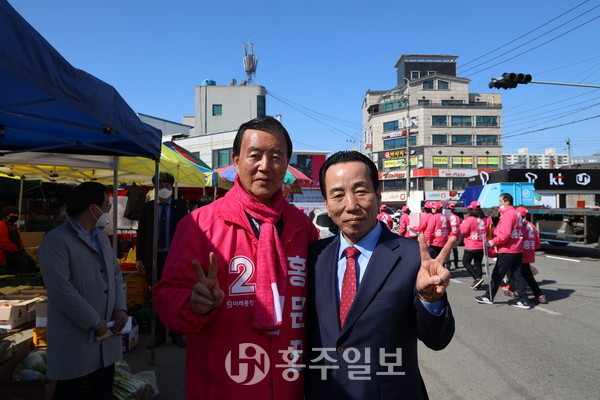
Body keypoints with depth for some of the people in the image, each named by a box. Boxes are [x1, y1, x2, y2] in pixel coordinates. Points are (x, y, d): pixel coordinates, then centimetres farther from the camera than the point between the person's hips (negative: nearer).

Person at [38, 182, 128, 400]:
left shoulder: (102, 237, 13)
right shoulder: (56, 240, -13)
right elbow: (60, 289, -21)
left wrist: (121, 308, -2)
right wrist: (95, 322, -18)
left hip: (107, 336, 7)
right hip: (75, 341, -7)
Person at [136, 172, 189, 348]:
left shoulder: (180, 206, 3)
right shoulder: (148, 207, 7)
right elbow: (141, 233, 7)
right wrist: (139, 258, 2)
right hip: (153, 258, 2)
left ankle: (176, 333, 18)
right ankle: (158, 334, 21)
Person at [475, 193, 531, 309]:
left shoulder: (508, 214, -14)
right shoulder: (516, 213, 15)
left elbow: (505, 234, -21)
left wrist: (493, 242, -10)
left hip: (507, 250, -9)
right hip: (517, 250, 9)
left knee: (497, 274, 2)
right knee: (517, 274, 10)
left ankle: (489, 297, 12)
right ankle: (523, 300, 10)